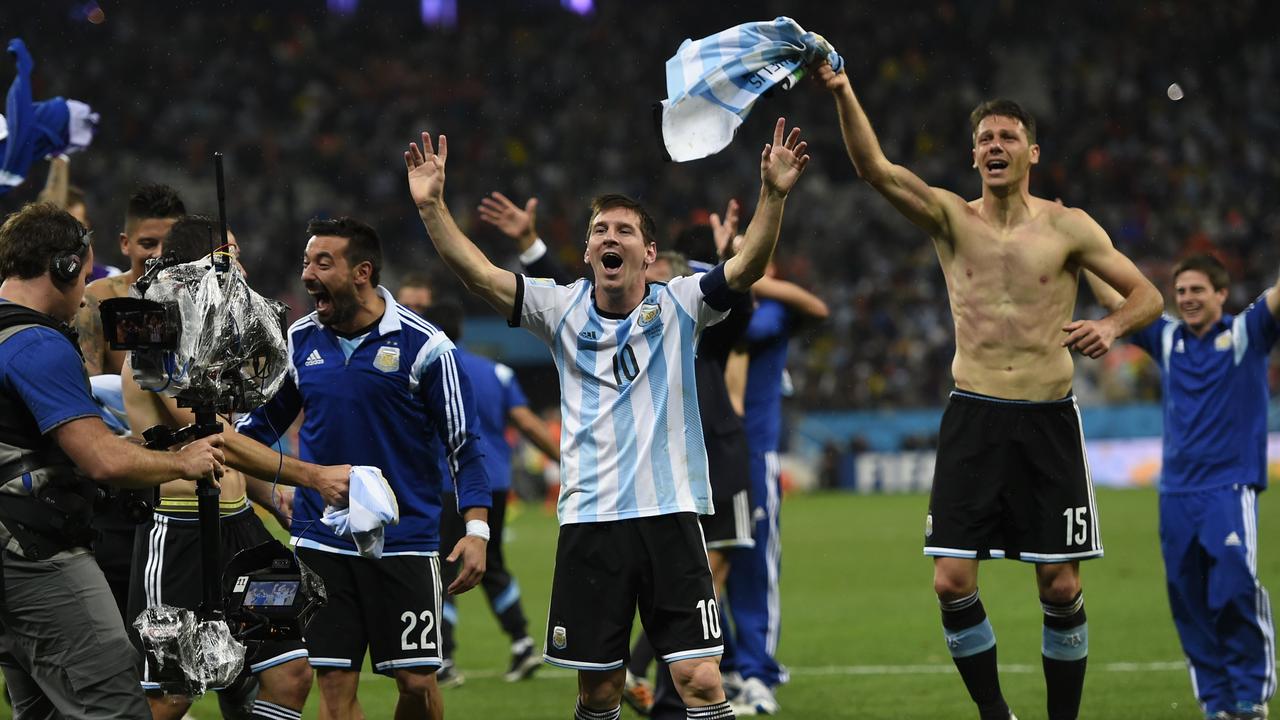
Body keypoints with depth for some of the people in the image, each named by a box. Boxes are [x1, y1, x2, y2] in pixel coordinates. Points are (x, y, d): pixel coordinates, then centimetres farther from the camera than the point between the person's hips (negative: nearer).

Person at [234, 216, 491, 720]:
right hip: (321, 541, 3)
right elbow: (261, 422, 18)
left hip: (404, 542, -3)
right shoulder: (299, 340, 5)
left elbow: (462, 444, -4)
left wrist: (476, 528, -12)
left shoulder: (422, 345, -8)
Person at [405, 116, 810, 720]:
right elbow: (478, 274, -3)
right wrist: (431, 206, -15)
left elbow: (747, 266, -12)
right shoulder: (563, 310, 7)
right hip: (588, 520, 2)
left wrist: (773, 195, -27)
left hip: (670, 517, -2)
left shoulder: (678, 306, 3)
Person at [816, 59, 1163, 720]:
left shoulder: (1067, 227, 3)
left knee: (1060, 586, -1)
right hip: (973, 418, 1)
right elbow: (875, 168, -11)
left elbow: (1147, 294, 7)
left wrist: (1111, 326, -16)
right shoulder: (951, 218, 4)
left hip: (1048, 419, -1)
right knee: (952, 583, -6)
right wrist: (842, 93, -26)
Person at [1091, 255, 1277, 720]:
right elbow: (1112, 300, 15)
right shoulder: (1168, 338, 13)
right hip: (1177, 492, 5)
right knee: (1190, 603, 2)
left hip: (1230, 488, -4)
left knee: (1236, 589, -17)